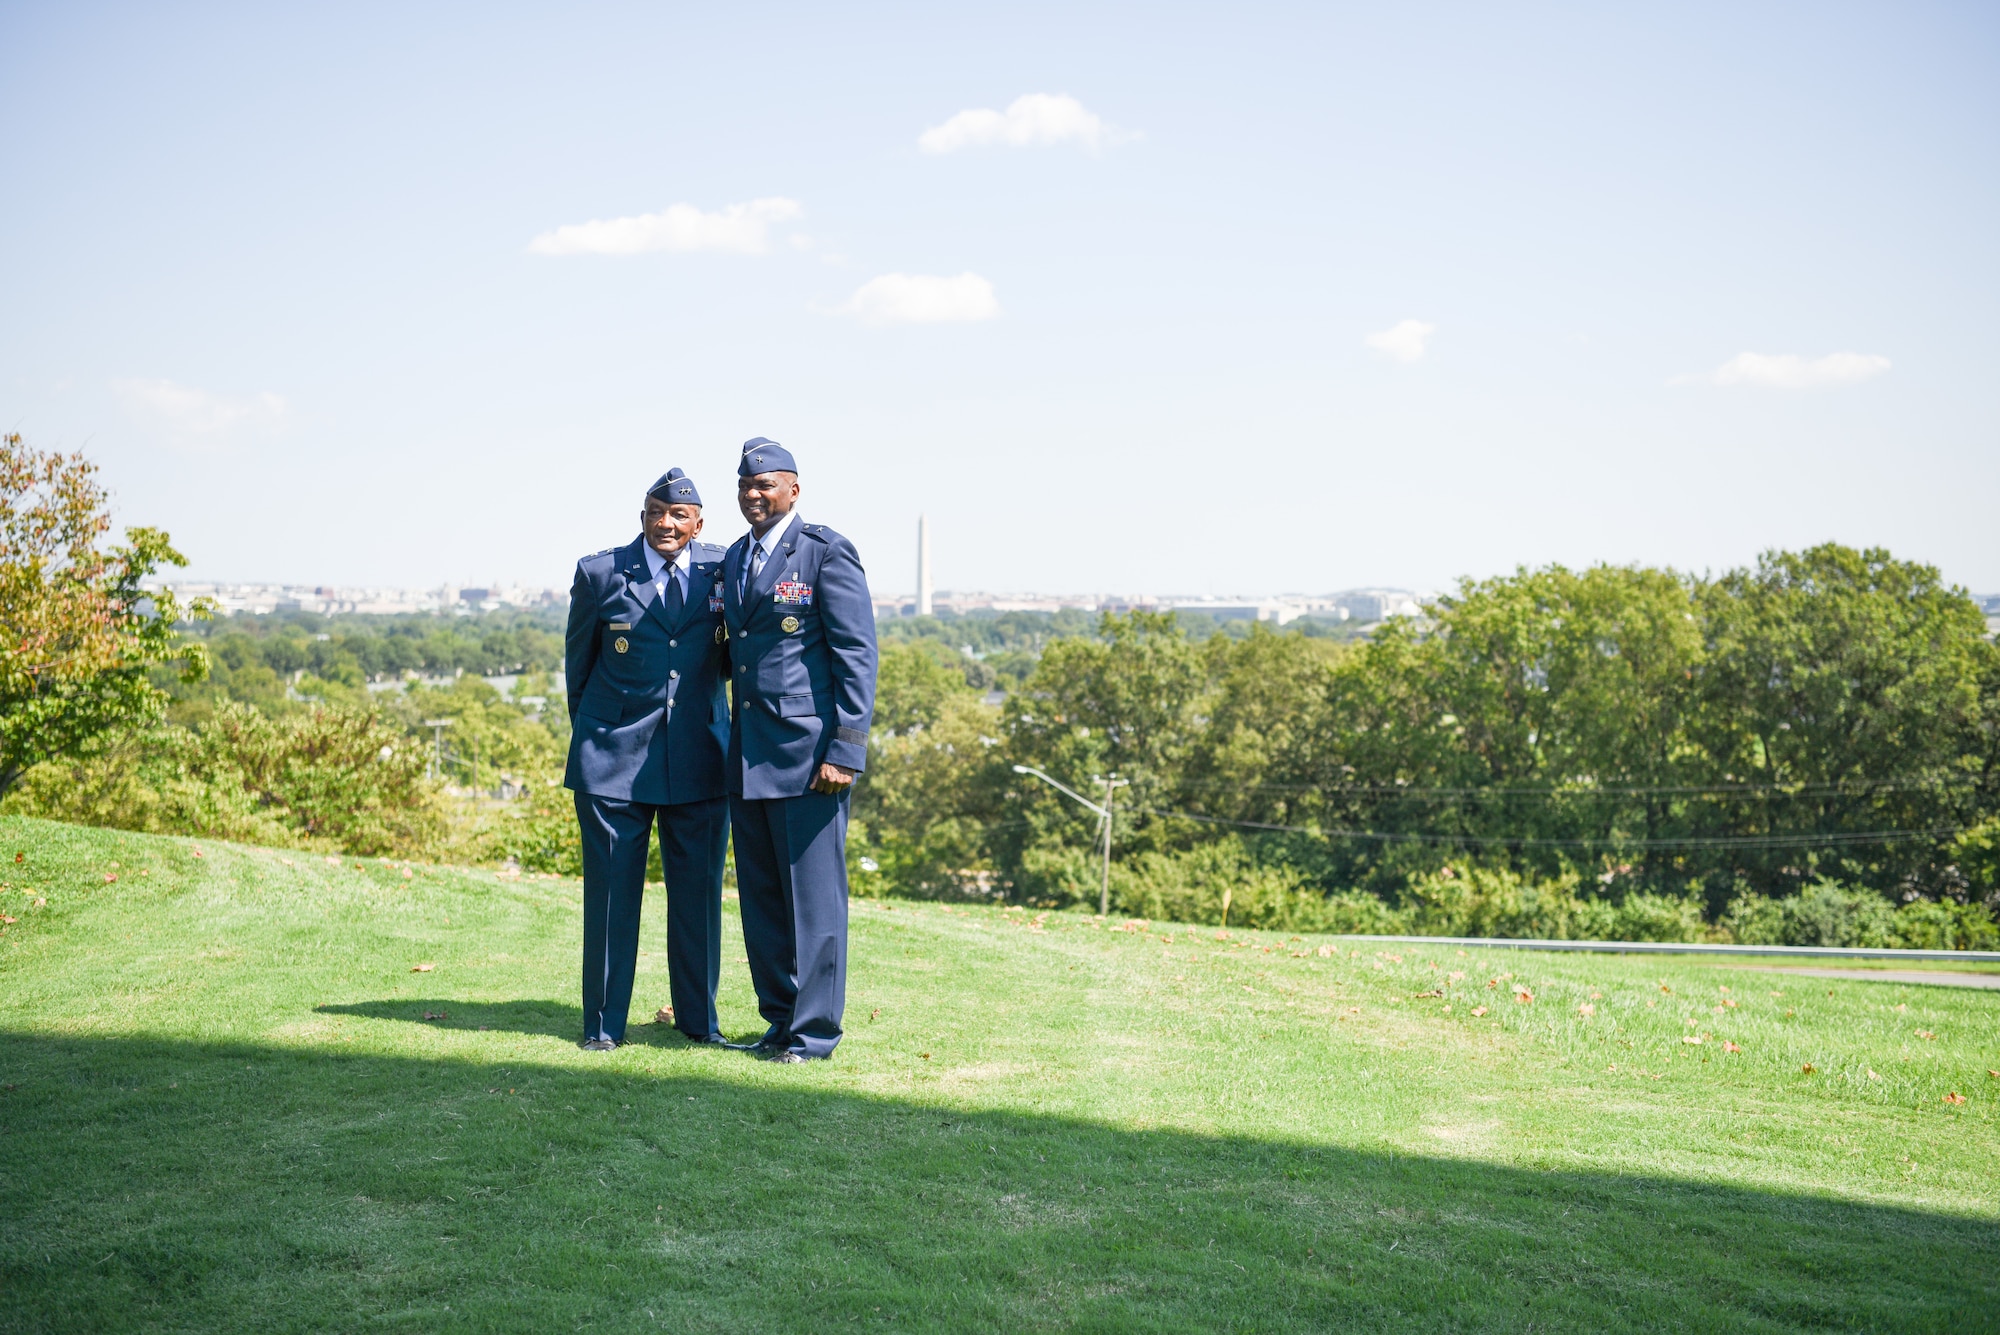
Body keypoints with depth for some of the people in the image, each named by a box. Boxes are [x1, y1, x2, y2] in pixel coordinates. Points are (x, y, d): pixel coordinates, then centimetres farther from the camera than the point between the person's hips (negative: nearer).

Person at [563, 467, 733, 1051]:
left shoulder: (722, 569, 2)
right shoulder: (599, 572, -1)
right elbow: (578, 660, 11)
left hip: (699, 756, 2)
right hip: (614, 757, -1)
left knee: (699, 888, 7)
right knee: (611, 889, 3)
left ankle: (698, 1016, 21)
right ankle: (603, 1021, 16)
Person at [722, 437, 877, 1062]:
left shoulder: (827, 551, -6)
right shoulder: (735, 559, 16)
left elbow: (857, 655, -10)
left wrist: (845, 750, -16)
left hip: (808, 749, -7)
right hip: (748, 753, 7)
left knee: (813, 894, -2)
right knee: (760, 895, 12)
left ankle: (814, 1030, 7)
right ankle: (779, 1017, 23)